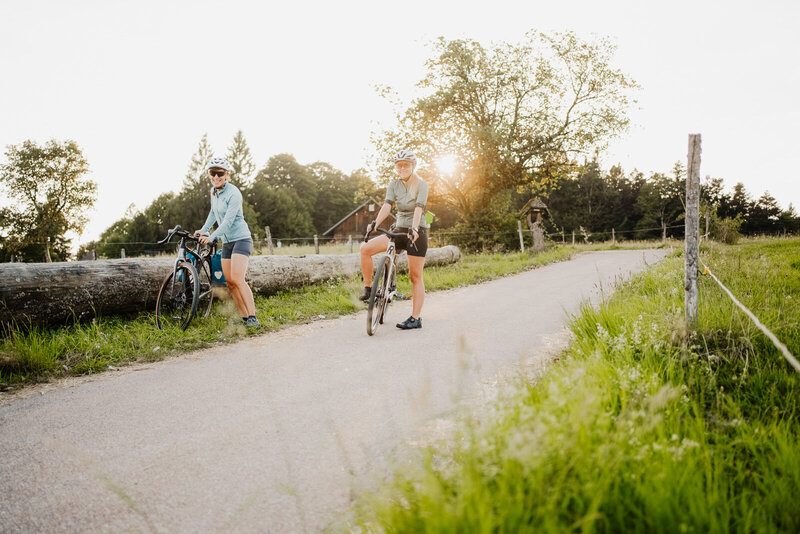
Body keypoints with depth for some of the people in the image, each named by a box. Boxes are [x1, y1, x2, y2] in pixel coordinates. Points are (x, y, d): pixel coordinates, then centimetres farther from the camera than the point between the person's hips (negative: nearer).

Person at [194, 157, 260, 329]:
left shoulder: (233, 193, -16)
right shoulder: (213, 191, 8)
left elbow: (228, 220, -24)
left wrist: (211, 237, -33)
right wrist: (203, 230, 22)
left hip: (241, 239, -8)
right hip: (227, 242, 8)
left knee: (237, 279, -20)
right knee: (229, 282, 2)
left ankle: (253, 318, -21)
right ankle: (244, 317, 7)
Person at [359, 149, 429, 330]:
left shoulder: (422, 185, -6)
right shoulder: (393, 185, 5)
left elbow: (419, 208, -23)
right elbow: (387, 205, -11)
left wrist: (414, 229, -40)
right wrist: (375, 223, -30)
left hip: (417, 233, -4)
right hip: (398, 230, 4)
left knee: (415, 276, -3)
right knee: (366, 248, -17)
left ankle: (416, 318, 3)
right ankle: (367, 288, -4)